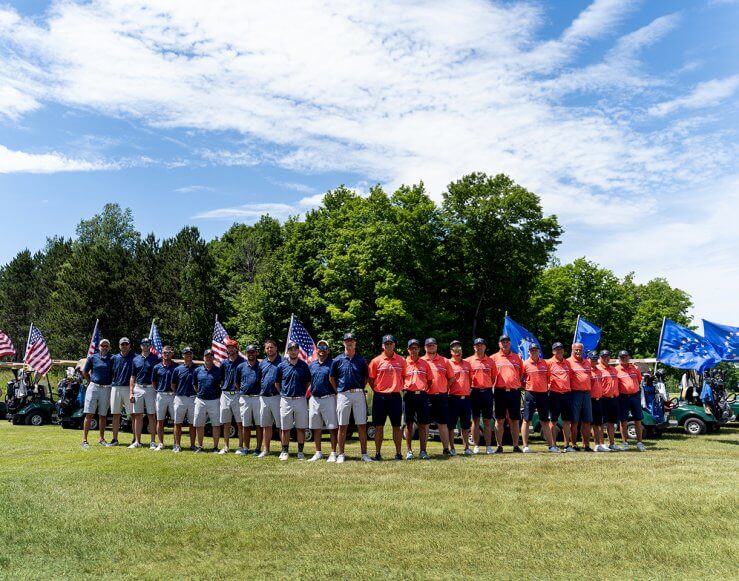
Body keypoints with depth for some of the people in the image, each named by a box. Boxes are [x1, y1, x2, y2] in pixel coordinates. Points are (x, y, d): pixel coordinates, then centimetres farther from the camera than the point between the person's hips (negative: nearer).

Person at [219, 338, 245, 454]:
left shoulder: (243, 362, -2)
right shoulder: (224, 363, 12)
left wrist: (240, 387, -8)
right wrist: (224, 386, 7)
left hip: (238, 394, -5)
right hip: (225, 394, 5)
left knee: (240, 422, -2)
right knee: (226, 423, 9)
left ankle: (240, 446, 4)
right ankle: (225, 447, 16)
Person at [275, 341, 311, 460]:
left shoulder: (304, 365, 3)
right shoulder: (281, 366, 2)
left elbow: (308, 382, 12)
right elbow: (277, 383, 11)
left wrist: (302, 393, 4)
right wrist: (283, 393, 5)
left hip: (300, 400, 0)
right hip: (286, 400, 0)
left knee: (301, 428, 4)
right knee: (285, 428, 5)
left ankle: (300, 452, 13)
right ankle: (285, 451, 15)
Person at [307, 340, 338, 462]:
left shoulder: (332, 364, -2)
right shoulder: (311, 365, 13)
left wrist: (337, 394, -11)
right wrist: (309, 393, 11)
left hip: (328, 398, -5)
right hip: (314, 399, 5)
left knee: (332, 427, -2)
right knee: (316, 428, 11)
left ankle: (333, 453, 5)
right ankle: (318, 453, 21)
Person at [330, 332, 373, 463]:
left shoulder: (361, 360, 6)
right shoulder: (338, 360, 3)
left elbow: (366, 378, 16)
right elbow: (332, 378, 11)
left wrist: (360, 389, 5)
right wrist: (338, 391, 5)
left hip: (359, 395, 1)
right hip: (343, 395, -1)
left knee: (362, 425, 2)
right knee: (342, 426, 4)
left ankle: (364, 454, 9)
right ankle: (340, 454, 11)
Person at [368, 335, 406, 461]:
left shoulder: (401, 360, 4)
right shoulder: (376, 361, 1)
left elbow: (404, 377, 14)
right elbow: (370, 378, 7)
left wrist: (400, 388, 6)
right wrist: (377, 390, 2)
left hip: (395, 397, 0)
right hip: (380, 397, 0)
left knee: (396, 426, 5)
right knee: (379, 426, 5)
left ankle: (398, 453, 13)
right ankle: (377, 453, 13)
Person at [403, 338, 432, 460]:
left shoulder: (424, 363, 11)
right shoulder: (404, 363, 5)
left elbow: (429, 380, 15)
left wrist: (426, 390, 5)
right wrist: (403, 389, -3)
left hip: (422, 395, 1)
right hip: (409, 395, -1)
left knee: (423, 424, 2)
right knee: (409, 424, 4)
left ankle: (423, 450, 8)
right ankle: (409, 450, 11)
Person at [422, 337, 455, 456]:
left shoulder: (444, 361, 8)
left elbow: (451, 378, 13)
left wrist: (445, 389, 5)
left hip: (442, 396, 1)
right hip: (426, 396, -1)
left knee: (443, 423, 5)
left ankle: (446, 449, 11)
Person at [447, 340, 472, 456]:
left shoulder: (467, 364, 13)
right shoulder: (448, 363, -1)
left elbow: (471, 380, 19)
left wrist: (470, 390, 9)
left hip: (466, 397, 4)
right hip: (453, 398, -4)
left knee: (466, 425, 10)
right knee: (451, 425, 1)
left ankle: (466, 448, 19)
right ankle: (451, 448, 10)